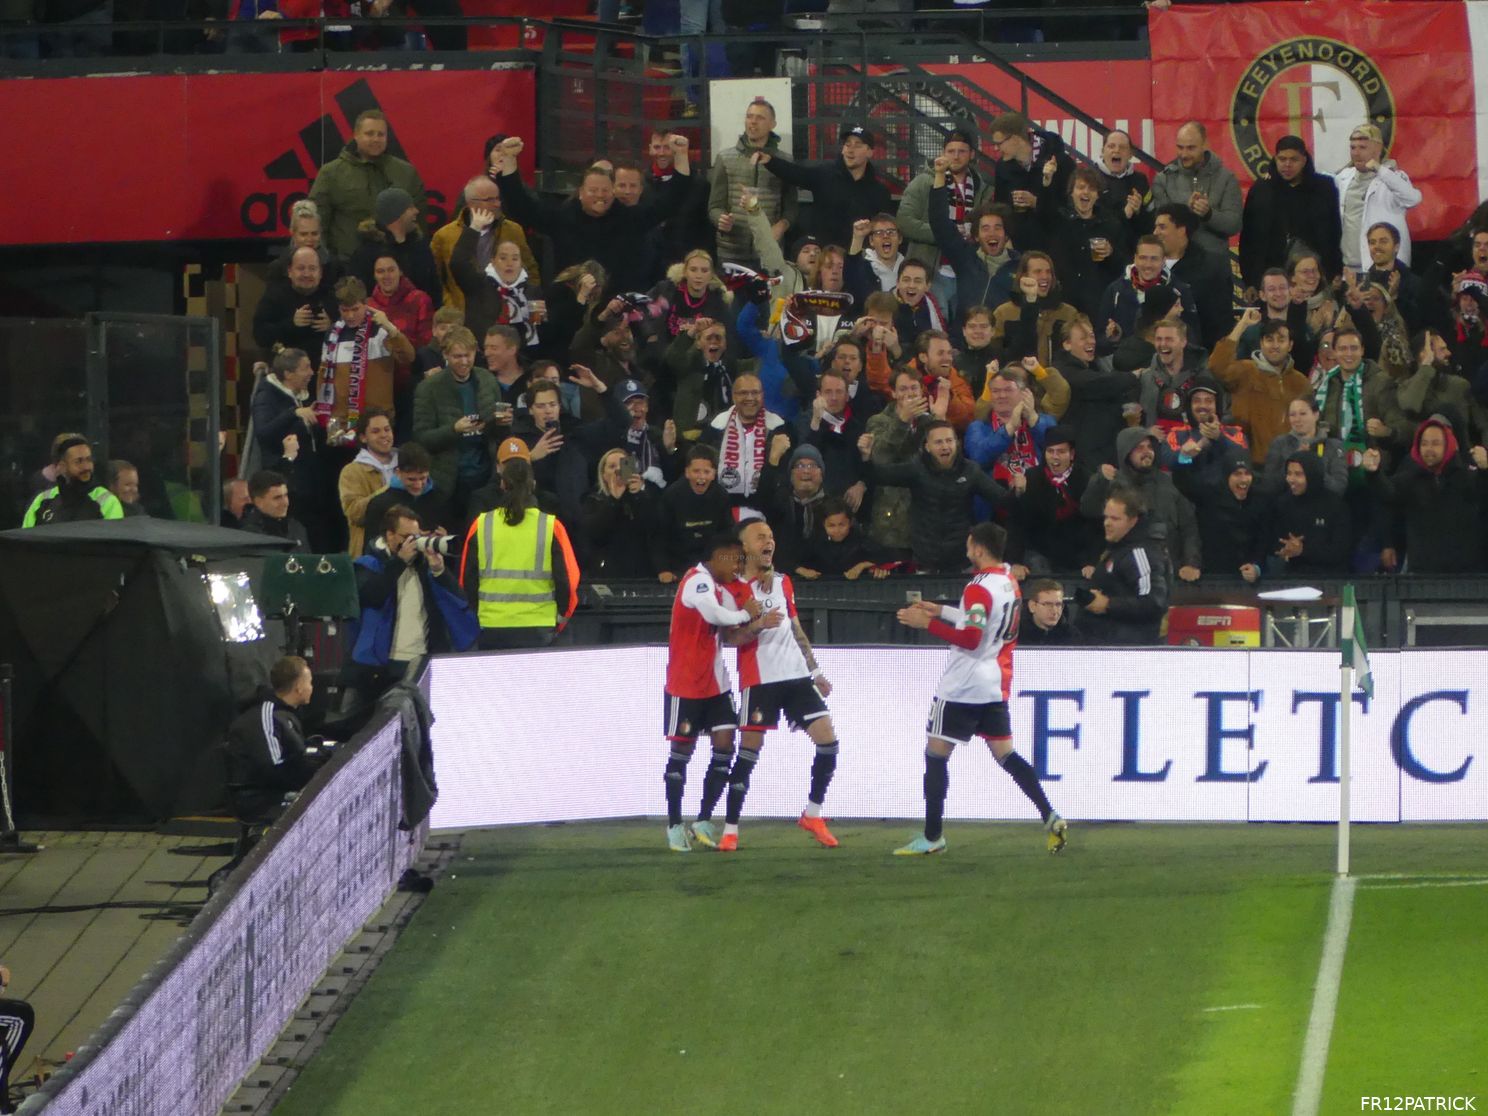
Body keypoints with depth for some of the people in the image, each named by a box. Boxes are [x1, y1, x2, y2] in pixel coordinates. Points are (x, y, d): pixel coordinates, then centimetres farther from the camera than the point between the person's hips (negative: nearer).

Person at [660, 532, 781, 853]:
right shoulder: (698, 581, -17)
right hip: (685, 683, -8)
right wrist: (747, 614, -14)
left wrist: (758, 625, -13)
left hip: (715, 683, 8)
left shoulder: (720, 589, 12)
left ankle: (704, 821, 4)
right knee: (682, 750, 1)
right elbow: (715, 616, -33)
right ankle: (675, 825, 11)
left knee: (724, 745, -2)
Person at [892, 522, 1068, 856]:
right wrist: (941, 611, 22)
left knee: (936, 754, 0)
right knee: (1006, 755, 13)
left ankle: (932, 837, 0)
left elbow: (970, 638, -24)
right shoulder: (1009, 581, 9)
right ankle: (1050, 818, 3)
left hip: (962, 687, -8)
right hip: (996, 685, 8)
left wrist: (927, 624, -20)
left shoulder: (979, 588, -18)